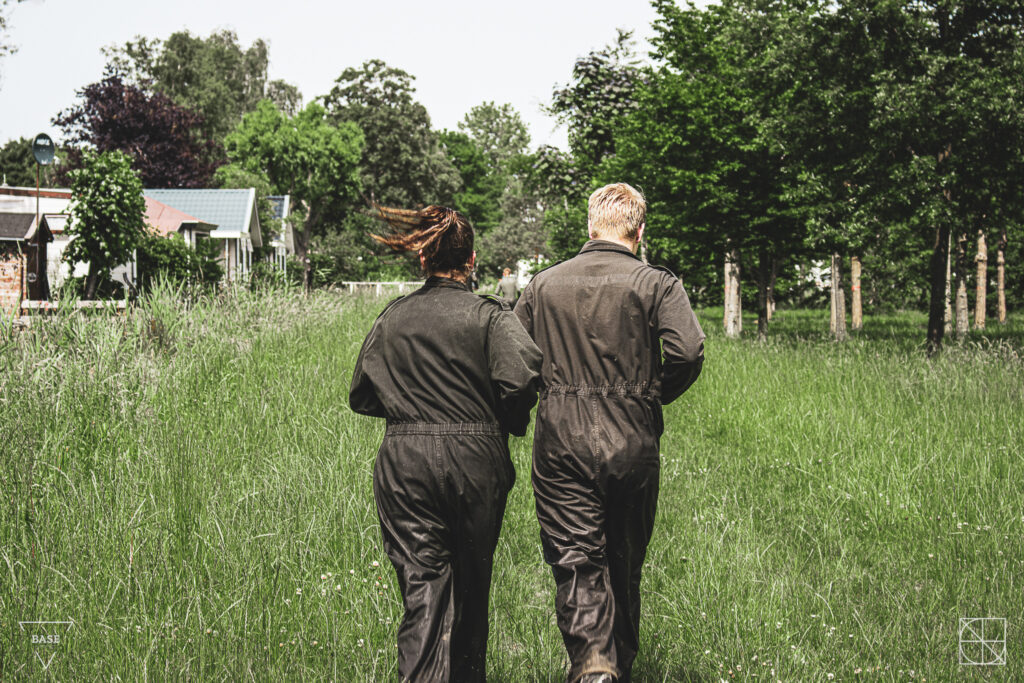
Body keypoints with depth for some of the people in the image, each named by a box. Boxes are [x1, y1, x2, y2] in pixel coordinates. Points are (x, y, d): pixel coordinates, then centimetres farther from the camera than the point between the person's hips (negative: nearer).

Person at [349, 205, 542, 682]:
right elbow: (520, 381, -17)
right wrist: (508, 425, 2)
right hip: (475, 461, -1)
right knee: (471, 586, 17)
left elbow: (360, 396, 8)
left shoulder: (393, 316, 5)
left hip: (404, 463, 1)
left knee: (422, 588, -2)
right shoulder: (490, 316, -3)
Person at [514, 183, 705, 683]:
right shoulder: (657, 284, -1)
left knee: (575, 558, -4)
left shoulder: (543, 285, 7)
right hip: (631, 441, 0)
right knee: (624, 561, 15)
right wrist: (653, 396, 2)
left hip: (560, 439, 0)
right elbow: (688, 351, -15)